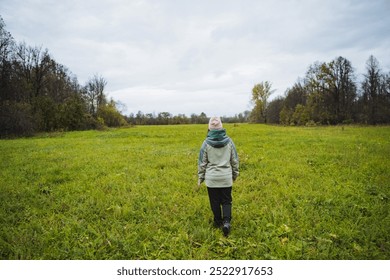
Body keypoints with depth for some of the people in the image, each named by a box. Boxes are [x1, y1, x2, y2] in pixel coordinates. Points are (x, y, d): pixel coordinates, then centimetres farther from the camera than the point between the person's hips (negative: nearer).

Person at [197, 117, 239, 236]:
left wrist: (200, 178, 7)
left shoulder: (206, 143, -8)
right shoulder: (229, 141, -4)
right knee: (226, 201, 11)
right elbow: (235, 160, 4)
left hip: (211, 178, -1)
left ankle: (218, 222, 26)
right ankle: (226, 221, -6)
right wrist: (235, 174, 17)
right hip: (226, 178, 1)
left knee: (215, 202, 14)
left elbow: (202, 162, -3)